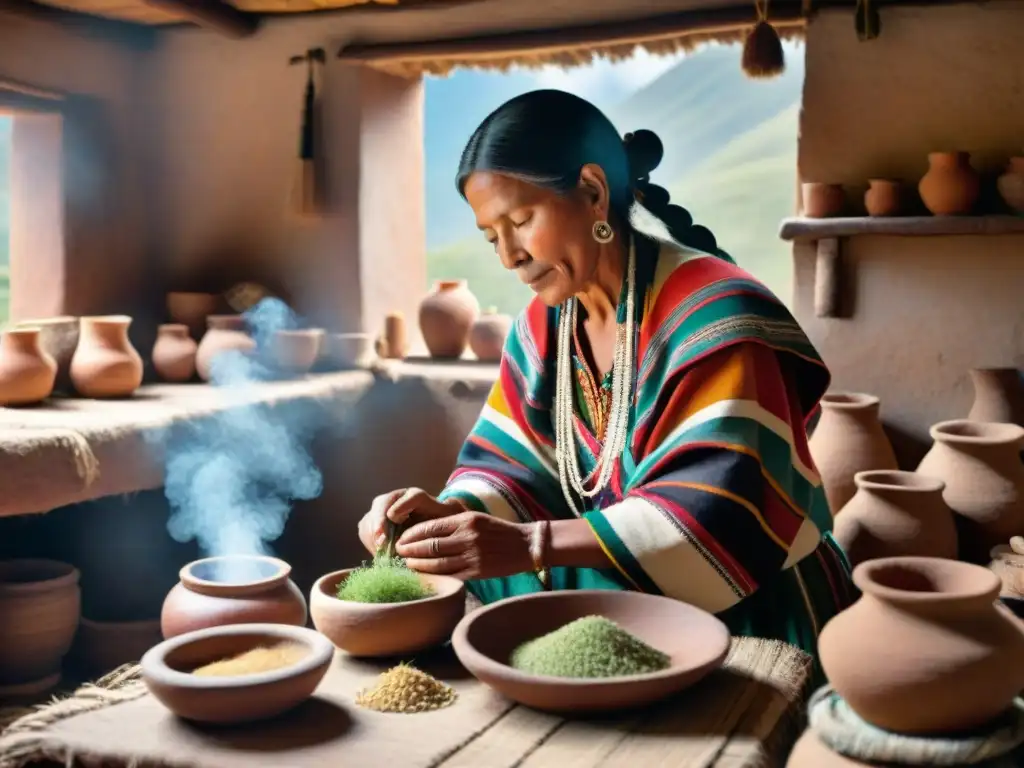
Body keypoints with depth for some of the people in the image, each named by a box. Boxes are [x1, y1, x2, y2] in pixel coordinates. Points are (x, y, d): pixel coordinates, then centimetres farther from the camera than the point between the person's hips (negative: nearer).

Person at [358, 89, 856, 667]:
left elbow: (720, 513, -28)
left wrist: (530, 545, -35)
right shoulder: (543, 326, 5)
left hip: (744, 613, -6)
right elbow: (515, 467, 5)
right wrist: (450, 511, -18)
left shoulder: (713, 314, -20)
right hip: (614, 600, 7)